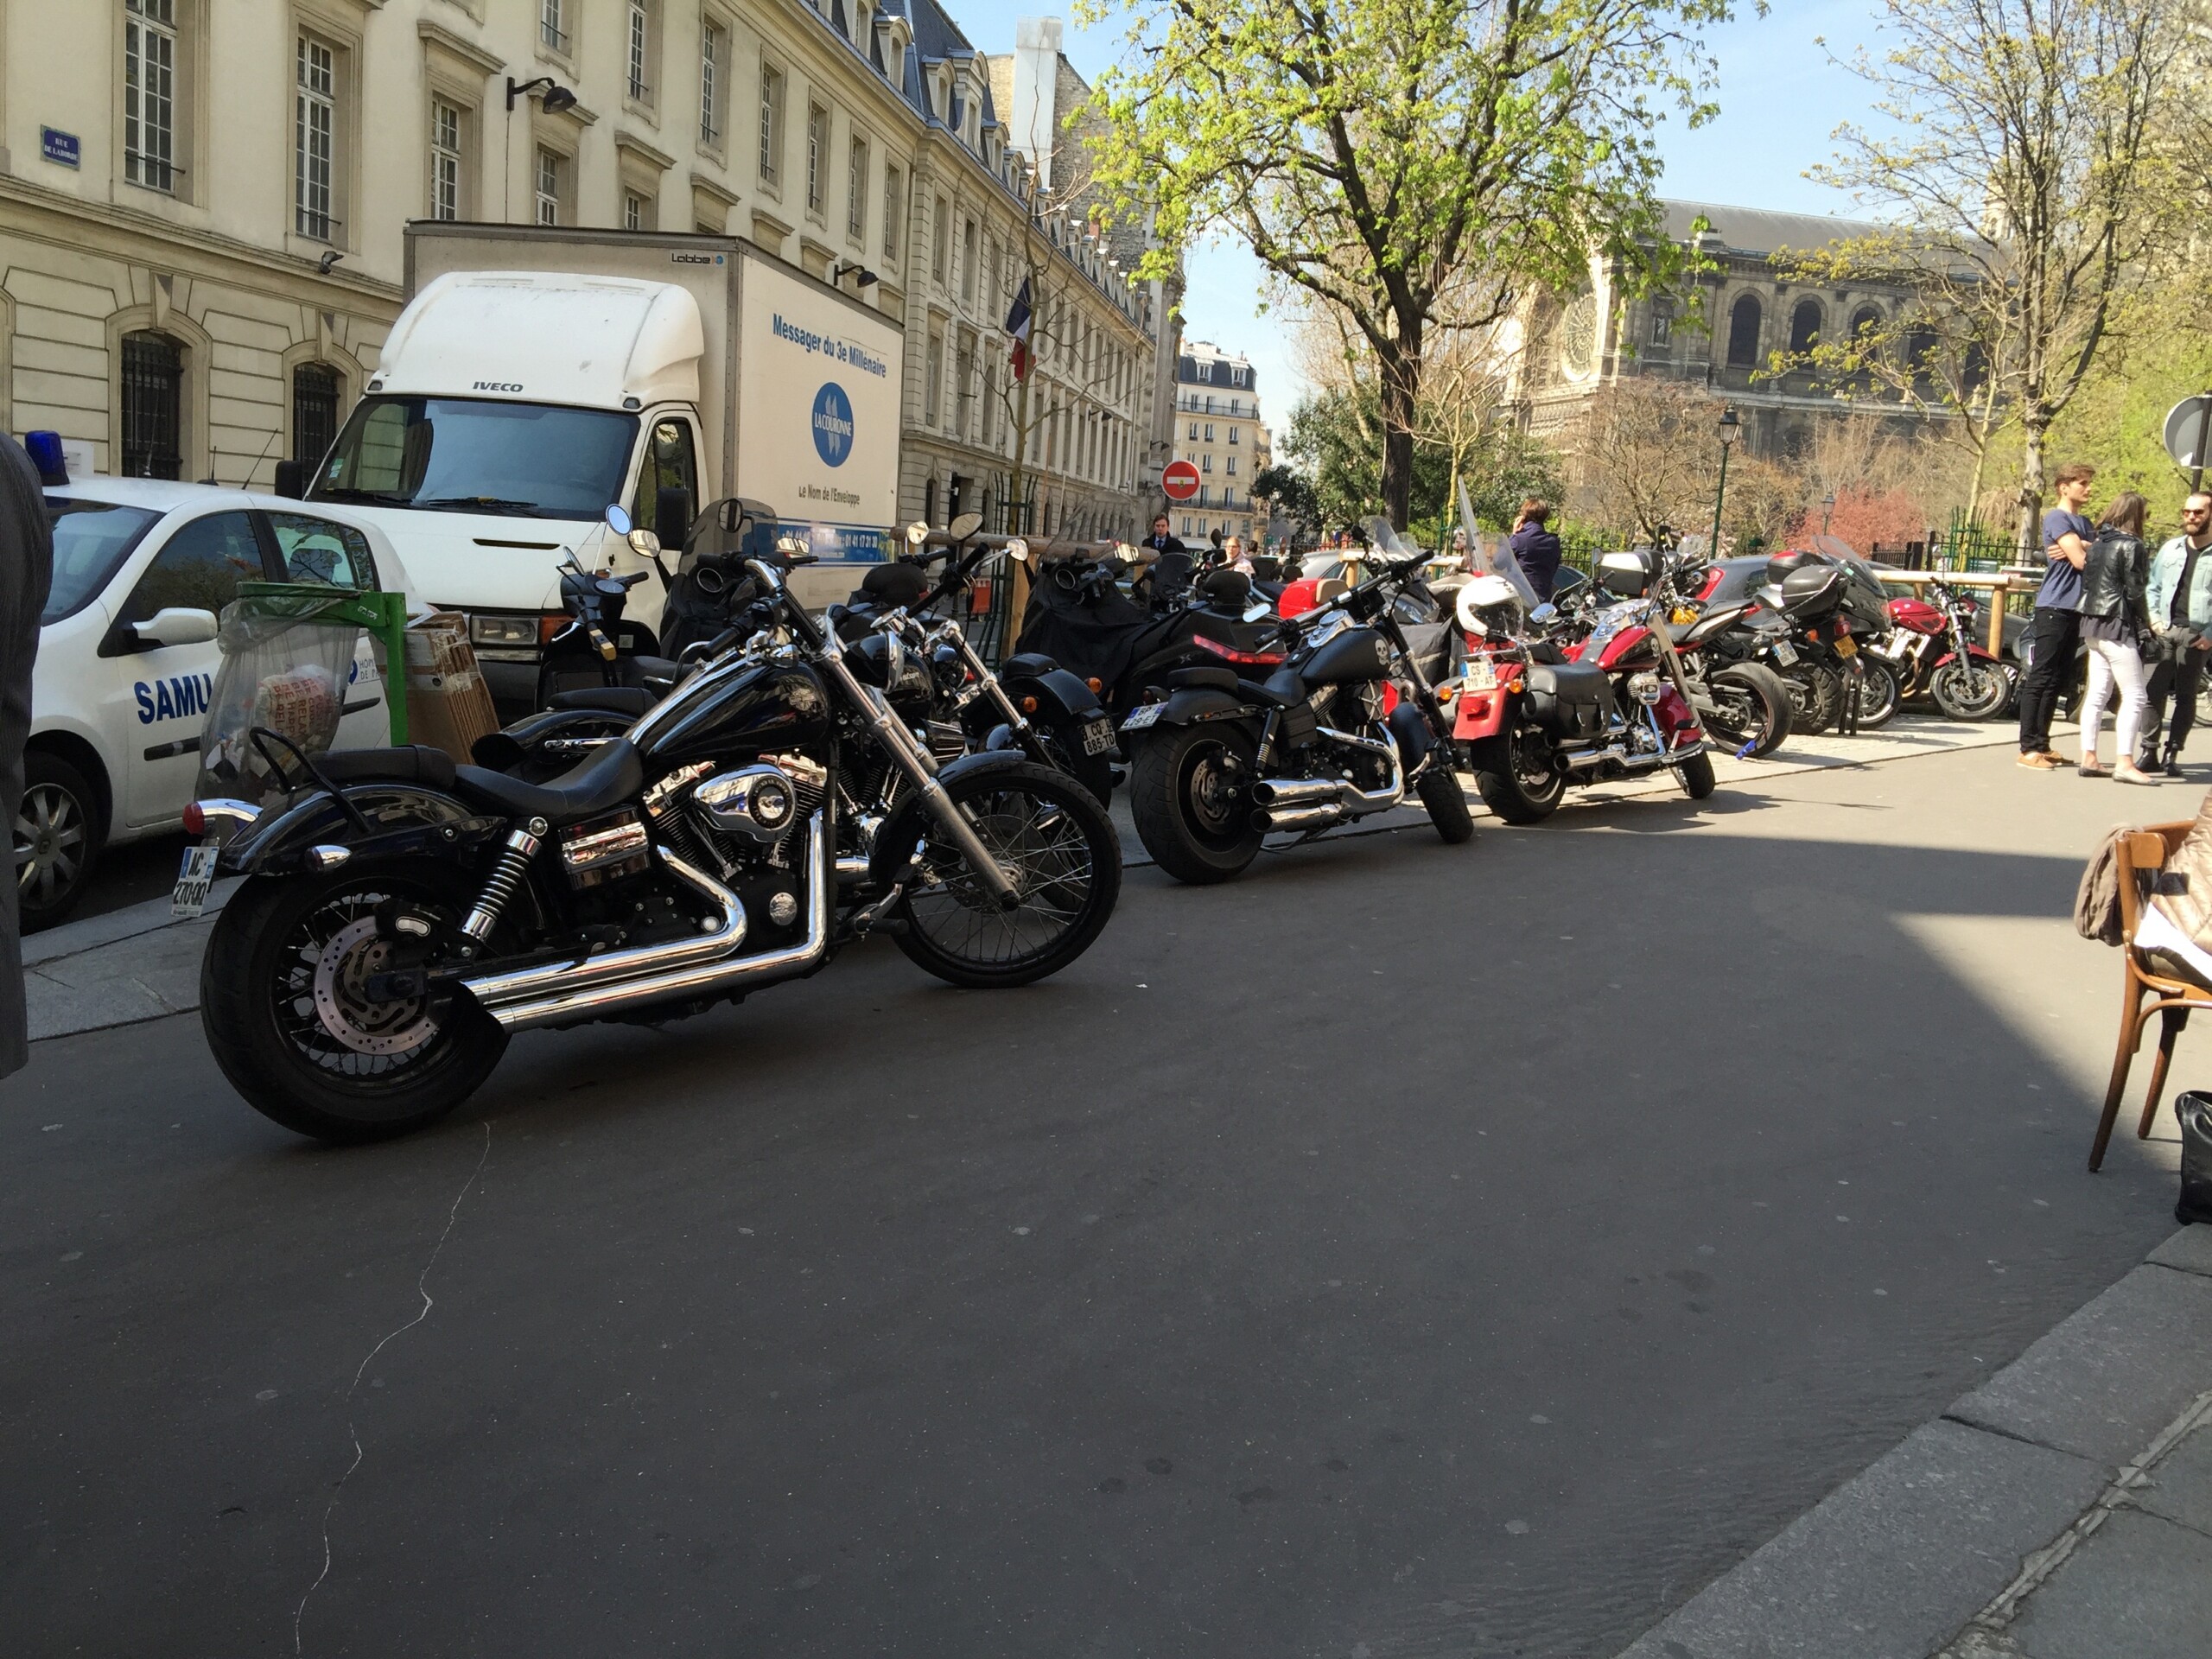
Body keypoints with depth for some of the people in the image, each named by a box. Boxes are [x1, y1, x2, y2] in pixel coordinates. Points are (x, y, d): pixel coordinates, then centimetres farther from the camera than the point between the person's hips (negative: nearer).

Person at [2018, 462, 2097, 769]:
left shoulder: (2084, 523, 21)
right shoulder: (2057, 518, -6)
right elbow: (2082, 561, -15)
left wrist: (2079, 548, -10)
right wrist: (2084, 549, 5)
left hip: (2076, 609, 9)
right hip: (2054, 608, -9)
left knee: (2058, 680, 10)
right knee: (2040, 678, -9)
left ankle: (2042, 744, 15)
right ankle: (2028, 748, -10)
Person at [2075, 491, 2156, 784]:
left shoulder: (2097, 543, 11)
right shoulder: (2130, 545, -11)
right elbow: (2135, 591, -11)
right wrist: (2145, 624, 0)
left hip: (2092, 624, 8)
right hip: (2117, 627, -8)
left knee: (2097, 694, 10)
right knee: (2134, 696, -6)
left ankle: (2088, 758, 10)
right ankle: (2124, 763, -12)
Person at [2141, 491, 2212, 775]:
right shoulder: (2170, 549, 13)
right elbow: (2153, 587, 18)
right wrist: (2153, 617, 3)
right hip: (2165, 630, 3)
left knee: (2186, 696, 0)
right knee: (2154, 691, -3)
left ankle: (2172, 755, 4)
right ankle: (2149, 753, 2)